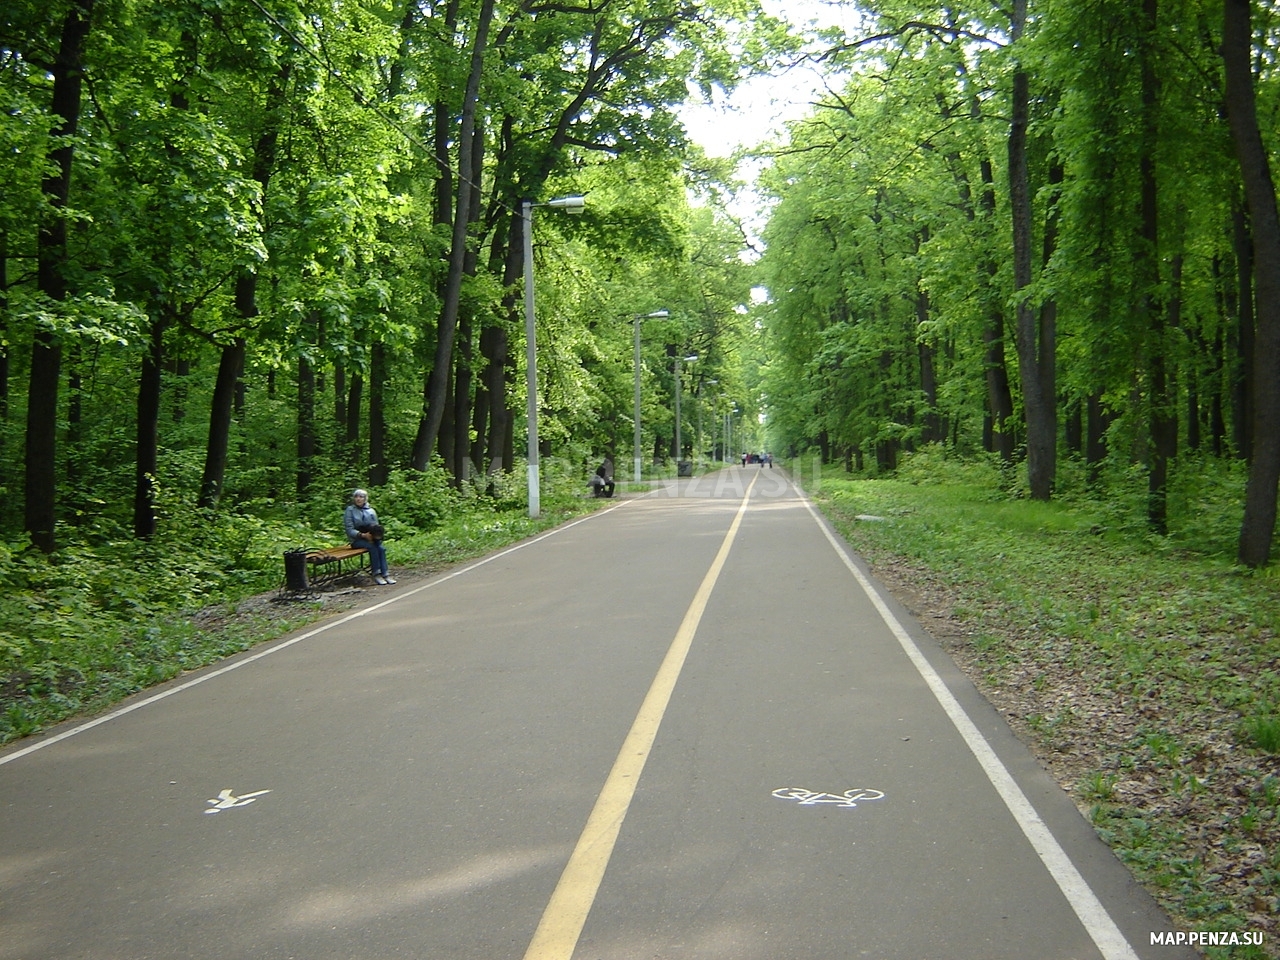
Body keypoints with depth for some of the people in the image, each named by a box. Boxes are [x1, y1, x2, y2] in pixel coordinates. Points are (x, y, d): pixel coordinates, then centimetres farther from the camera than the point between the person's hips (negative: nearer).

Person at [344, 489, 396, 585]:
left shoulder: (370, 511, 12)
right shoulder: (350, 510, 0)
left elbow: (376, 526, 13)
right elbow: (349, 530, -8)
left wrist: (376, 534, -12)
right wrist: (363, 535, -23)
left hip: (370, 537, 4)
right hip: (356, 540, -4)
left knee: (381, 548, -26)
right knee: (372, 547, -31)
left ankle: (385, 573, -30)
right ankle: (376, 574, -29)